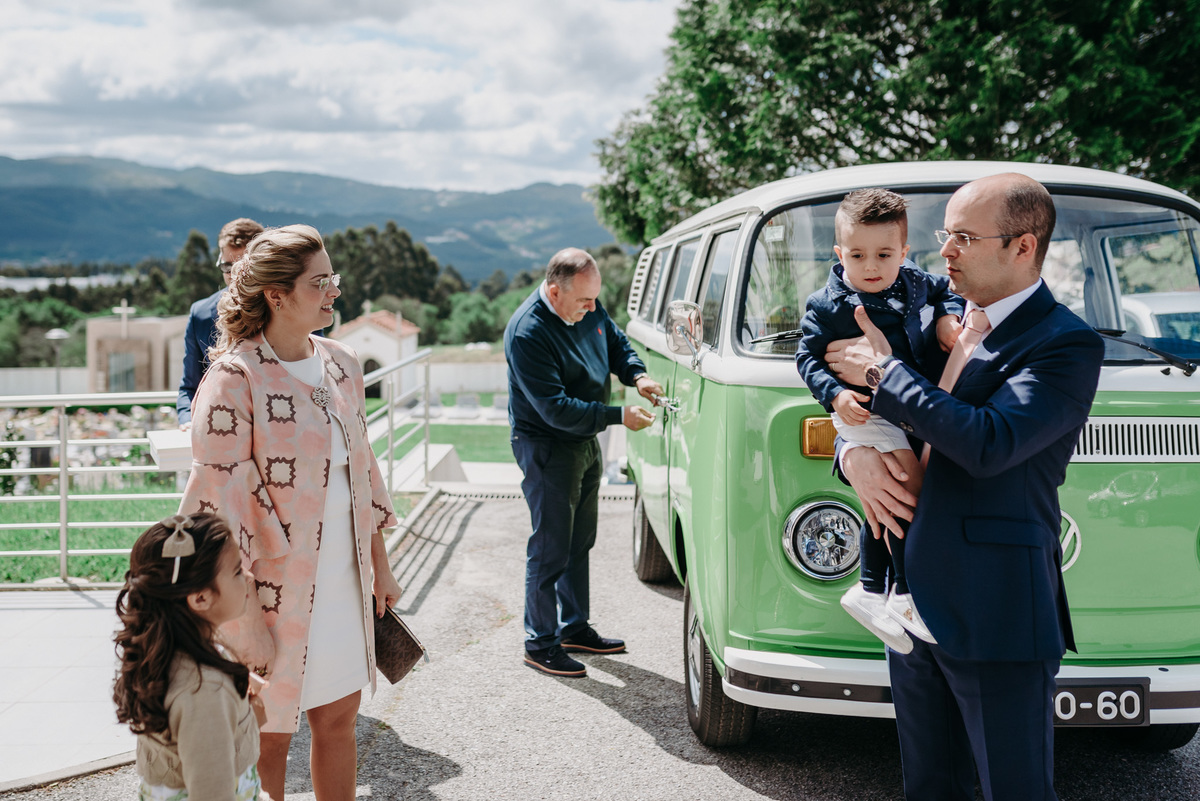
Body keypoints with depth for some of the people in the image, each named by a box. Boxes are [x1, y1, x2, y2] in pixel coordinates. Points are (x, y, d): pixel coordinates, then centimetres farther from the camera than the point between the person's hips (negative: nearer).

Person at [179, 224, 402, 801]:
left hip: (342, 584, 7)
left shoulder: (340, 366, 6)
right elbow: (218, 501, -18)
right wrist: (243, 617, -19)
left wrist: (379, 565, 15)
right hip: (275, 591, -6)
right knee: (268, 736, 7)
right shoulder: (234, 378, -16)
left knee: (338, 718, 17)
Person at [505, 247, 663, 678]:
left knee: (580, 541, 18)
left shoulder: (590, 309, -2)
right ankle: (540, 643, 11)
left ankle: (575, 627, 32)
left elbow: (617, 343, 17)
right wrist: (619, 416, -28)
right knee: (550, 549, -3)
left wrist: (637, 375, -4)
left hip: (586, 441, 8)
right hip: (546, 448, -8)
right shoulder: (527, 332, -26)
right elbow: (554, 408, -28)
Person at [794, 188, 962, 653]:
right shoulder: (826, 306, -9)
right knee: (908, 486, -23)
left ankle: (870, 591, 30)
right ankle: (906, 597, -15)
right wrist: (835, 394, -22)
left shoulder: (916, 284, 5)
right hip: (866, 413, -6)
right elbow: (807, 357, -7)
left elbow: (948, 291, 23)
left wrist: (949, 317, 2)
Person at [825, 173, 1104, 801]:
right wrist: (854, 455, -7)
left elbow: (989, 444, -25)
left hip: (999, 615, -7)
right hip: (914, 606, 7)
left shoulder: (1067, 344, -10)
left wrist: (884, 371, -14)